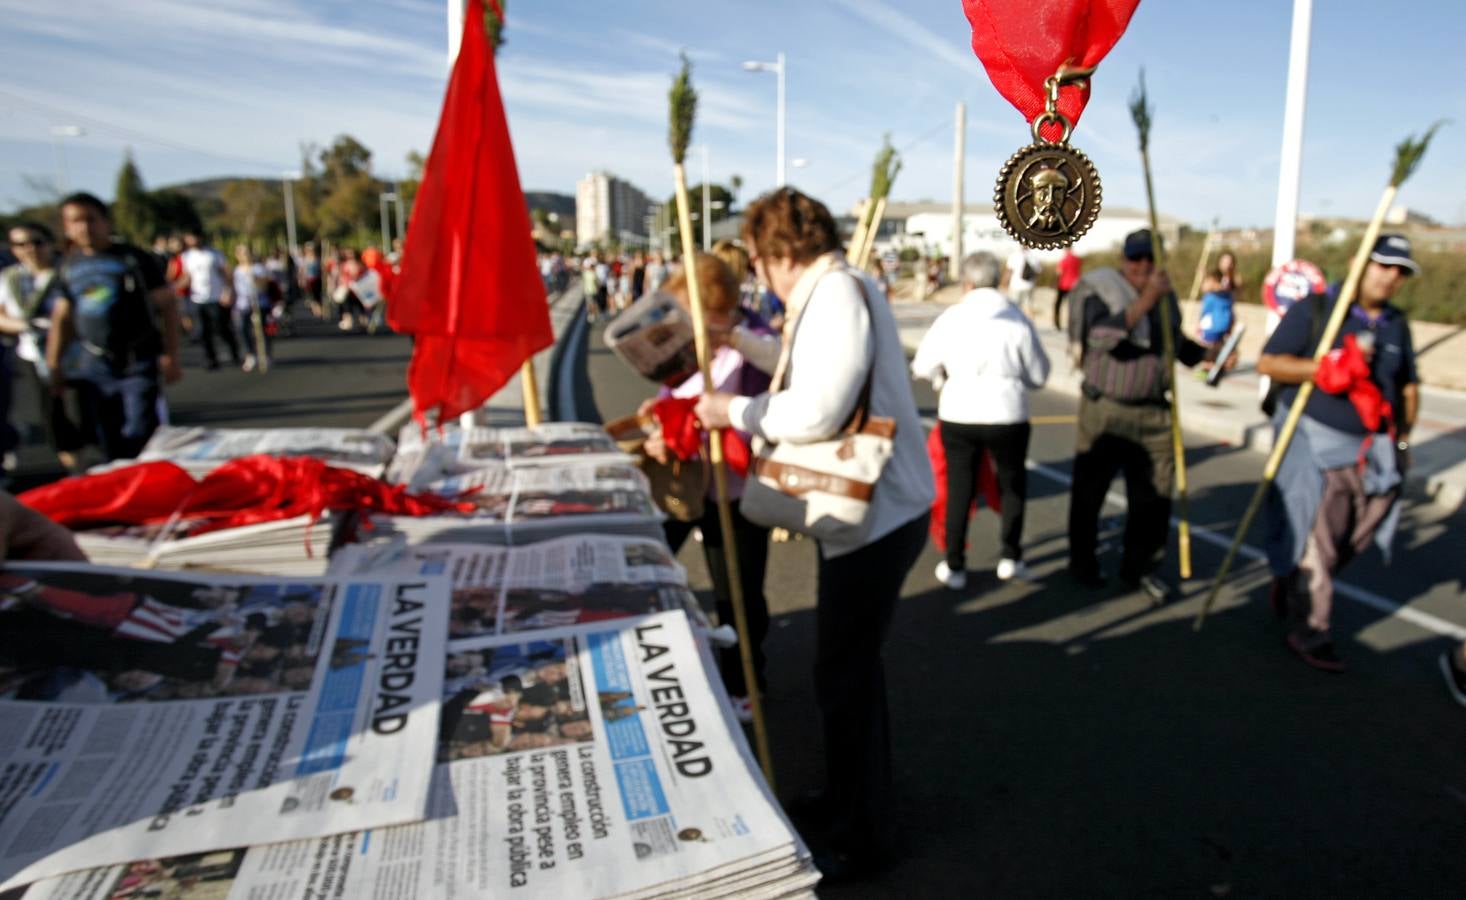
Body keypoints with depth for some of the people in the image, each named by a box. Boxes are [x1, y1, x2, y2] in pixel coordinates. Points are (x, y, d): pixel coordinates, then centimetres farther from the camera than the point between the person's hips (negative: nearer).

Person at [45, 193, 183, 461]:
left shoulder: (134, 259, -3)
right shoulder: (68, 267, 10)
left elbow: (166, 305, -4)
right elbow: (62, 318, 16)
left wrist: (170, 356, -11)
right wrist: (53, 365, 13)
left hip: (139, 362, -4)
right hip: (94, 366, 4)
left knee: (140, 436, -10)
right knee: (108, 444, 8)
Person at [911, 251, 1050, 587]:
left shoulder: (951, 318, -3)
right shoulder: (1017, 319, -4)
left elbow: (922, 366, 3)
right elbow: (1038, 374, 3)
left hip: (958, 414, 1)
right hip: (1007, 415, 0)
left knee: (959, 488, 12)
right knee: (1013, 484, 20)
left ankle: (954, 566, 16)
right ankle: (1011, 557, 19)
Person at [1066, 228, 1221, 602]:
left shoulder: (1165, 294, 11)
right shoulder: (1101, 288, -9)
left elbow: (1177, 343, 24)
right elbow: (1103, 336, -27)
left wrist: (1211, 355, 9)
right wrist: (1145, 301, -31)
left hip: (1154, 411, 5)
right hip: (1106, 410, -5)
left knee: (1153, 495, 6)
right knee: (1090, 490, 7)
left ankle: (1139, 566, 21)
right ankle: (1082, 561, 24)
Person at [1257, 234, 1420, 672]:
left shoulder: (1396, 324, 13)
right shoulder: (1314, 309, -6)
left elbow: (1408, 385, 23)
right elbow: (1267, 363, -13)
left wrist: (1402, 438, 14)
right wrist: (1329, 367, -24)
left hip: (1371, 451, 6)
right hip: (1315, 442, -6)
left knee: (1350, 542, 10)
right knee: (1315, 540, -1)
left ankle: (1292, 587, 33)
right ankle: (1309, 632, 12)